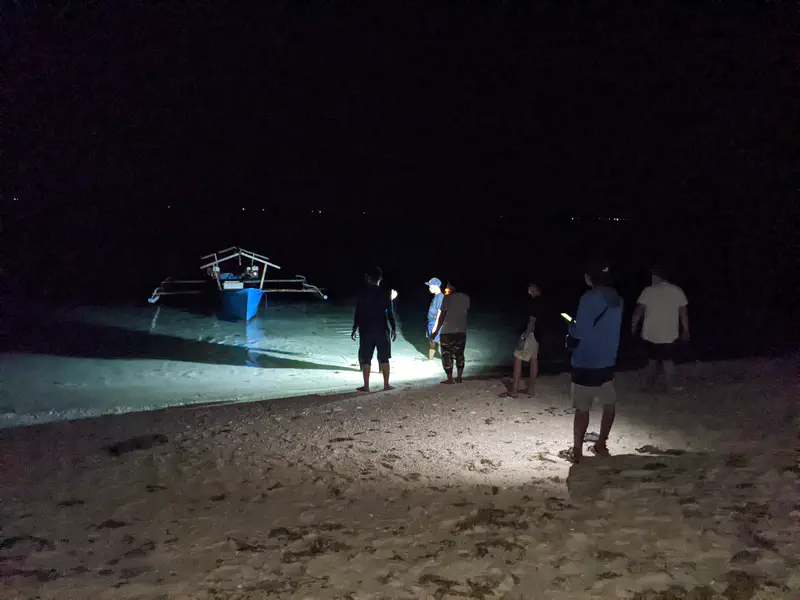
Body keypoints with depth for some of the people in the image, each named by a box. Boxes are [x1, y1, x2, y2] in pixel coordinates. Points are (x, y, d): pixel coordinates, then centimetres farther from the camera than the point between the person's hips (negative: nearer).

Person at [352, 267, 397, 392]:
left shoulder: (363, 293, -2)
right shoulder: (386, 293, -1)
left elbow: (358, 312, -2)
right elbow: (390, 312, -1)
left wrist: (355, 328, 5)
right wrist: (393, 329, 7)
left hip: (366, 330, -1)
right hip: (382, 329, 1)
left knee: (365, 359, 4)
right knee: (384, 358, 9)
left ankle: (366, 386, 2)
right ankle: (386, 384, 10)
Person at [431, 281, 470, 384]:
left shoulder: (447, 298, -10)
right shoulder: (466, 297, 5)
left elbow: (442, 315, -12)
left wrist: (436, 331, -7)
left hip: (447, 331, -5)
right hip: (462, 331, 5)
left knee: (447, 355, 3)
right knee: (459, 354, 16)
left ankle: (450, 379, 2)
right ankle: (459, 377, 17)